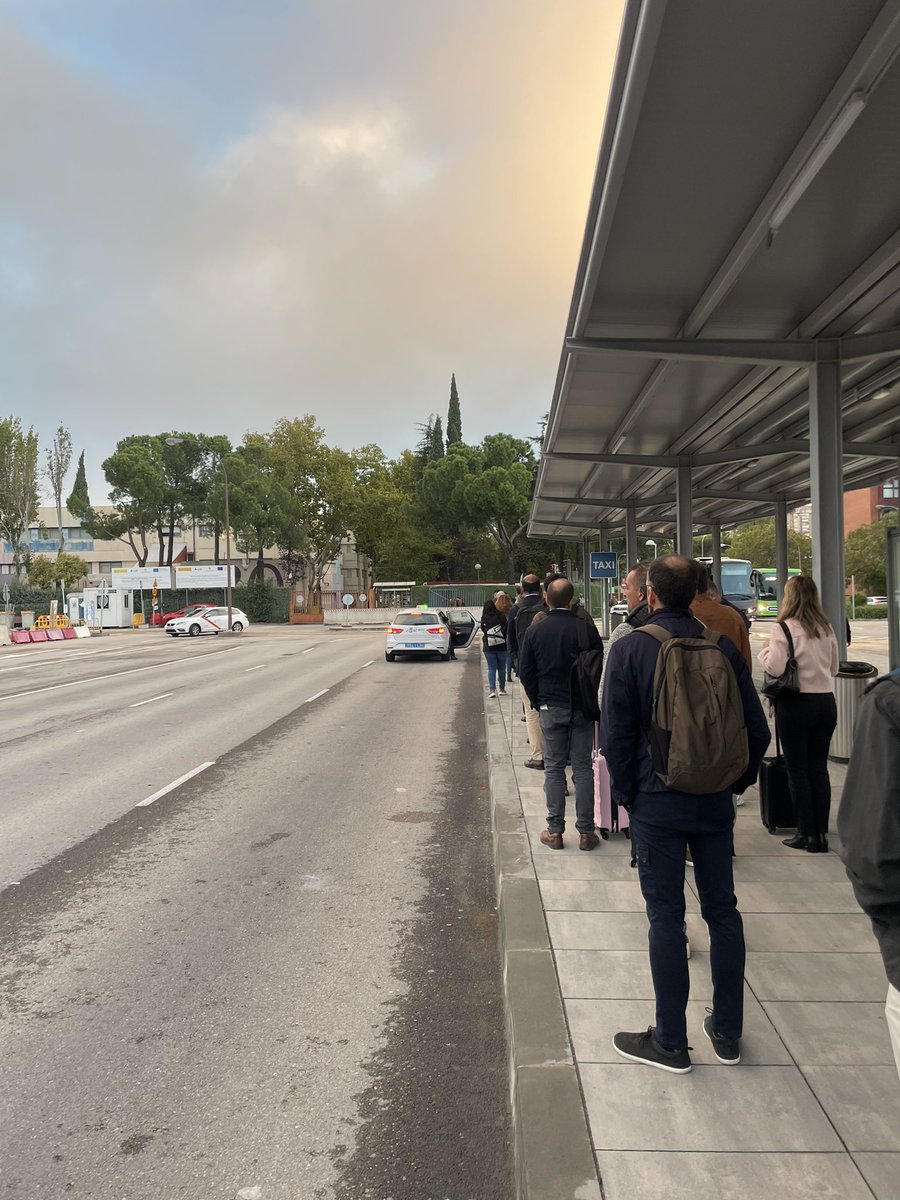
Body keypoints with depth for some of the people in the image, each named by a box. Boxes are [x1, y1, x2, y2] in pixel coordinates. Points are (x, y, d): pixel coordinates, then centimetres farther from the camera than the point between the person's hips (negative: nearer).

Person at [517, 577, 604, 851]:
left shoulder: (535, 630, -5)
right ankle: (586, 832, 11)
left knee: (554, 768, 8)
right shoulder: (586, 629, -8)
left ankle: (554, 831, 11)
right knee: (583, 767, 7)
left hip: (551, 708, 0)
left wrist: (537, 701, 10)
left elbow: (525, 672, -1)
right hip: (582, 706, 0)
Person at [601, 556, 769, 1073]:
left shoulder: (630, 648, -12)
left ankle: (671, 1041, 17)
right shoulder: (723, 647, -2)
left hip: (658, 800, -3)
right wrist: (736, 781, 13)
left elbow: (616, 733, -12)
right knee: (723, 910, 15)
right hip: (715, 801, 4)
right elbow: (757, 729, 2)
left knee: (666, 915, 6)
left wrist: (627, 793, 1)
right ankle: (728, 1032, 29)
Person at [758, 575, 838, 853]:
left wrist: (765, 649, -1)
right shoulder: (826, 629, 7)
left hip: (796, 703, -5)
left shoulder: (783, 629, -12)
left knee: (797, 770, 4)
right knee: (819, 768, 11)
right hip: (826, 702, 6)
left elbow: (774, 668, -18)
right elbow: (834, 668, 15)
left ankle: (806, 834, 9)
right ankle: (822, 832, 15)